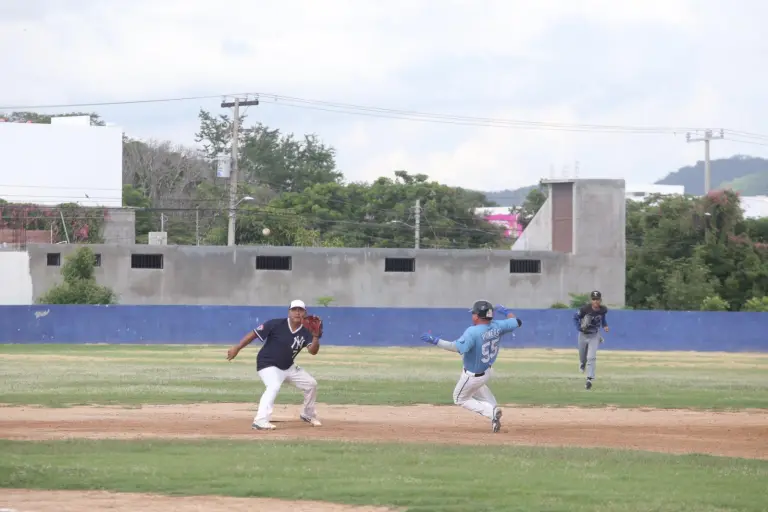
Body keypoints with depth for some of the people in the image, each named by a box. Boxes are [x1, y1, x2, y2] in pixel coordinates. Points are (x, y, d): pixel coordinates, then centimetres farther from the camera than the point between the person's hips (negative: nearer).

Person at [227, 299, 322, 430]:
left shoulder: (305, 332, -5)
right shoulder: (276, 325, -19)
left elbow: (313, 351, -17)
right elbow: (254, 334, -17)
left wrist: (316, 336, -35)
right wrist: (237, 348, -20)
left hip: (288, 367, 7)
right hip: (268, 365, -7)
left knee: (311, 384, 10)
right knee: (274, 386, -34)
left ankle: (308, 415, 34)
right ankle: (261, 421, -42)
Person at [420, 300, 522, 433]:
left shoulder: (473, 332, -34)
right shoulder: (497, 327, -14)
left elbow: (457, 347, -42)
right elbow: (517, 322, 0)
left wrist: (435, 341, -39)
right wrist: (505, 311, 17)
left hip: (472, 376, -7)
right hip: (487, 371, 7)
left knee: (460, 399, 16)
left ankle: (491, 411, -2)